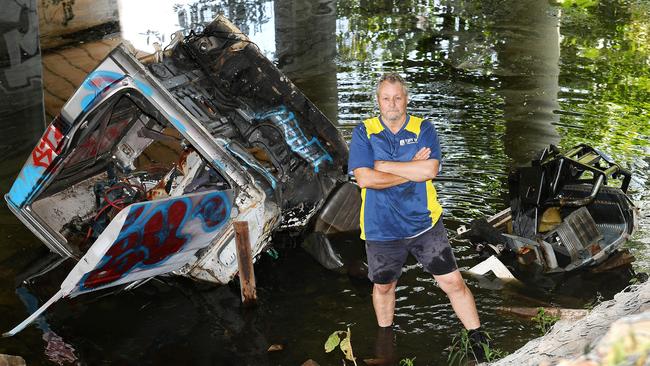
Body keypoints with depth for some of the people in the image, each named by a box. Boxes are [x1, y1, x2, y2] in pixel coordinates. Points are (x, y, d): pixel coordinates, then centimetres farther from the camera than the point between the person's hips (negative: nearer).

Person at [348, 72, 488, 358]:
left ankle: (478, 340, 15)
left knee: (453, 283, -1)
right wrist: (412, 169, -14)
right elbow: (364, 179, -17)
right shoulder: (364, 132, -4)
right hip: (381, 230, 1)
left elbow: (430, 170, -18)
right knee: (383, 286, 19)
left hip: (424, 224, 0)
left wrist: (384, 165, -16)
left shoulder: (423, 129, -2)